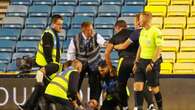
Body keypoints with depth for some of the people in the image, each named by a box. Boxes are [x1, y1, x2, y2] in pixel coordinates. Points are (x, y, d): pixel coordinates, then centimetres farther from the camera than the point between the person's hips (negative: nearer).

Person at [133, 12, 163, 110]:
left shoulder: (156, 32, -13)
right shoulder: (142, 31, 11)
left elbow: (159, 49, -16)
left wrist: (152, 63, -21)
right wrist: (136, 62, 13)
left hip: (152, 62, -7)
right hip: (142, 61, 7)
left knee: (154, 88, 3)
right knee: (137, 86, -4)